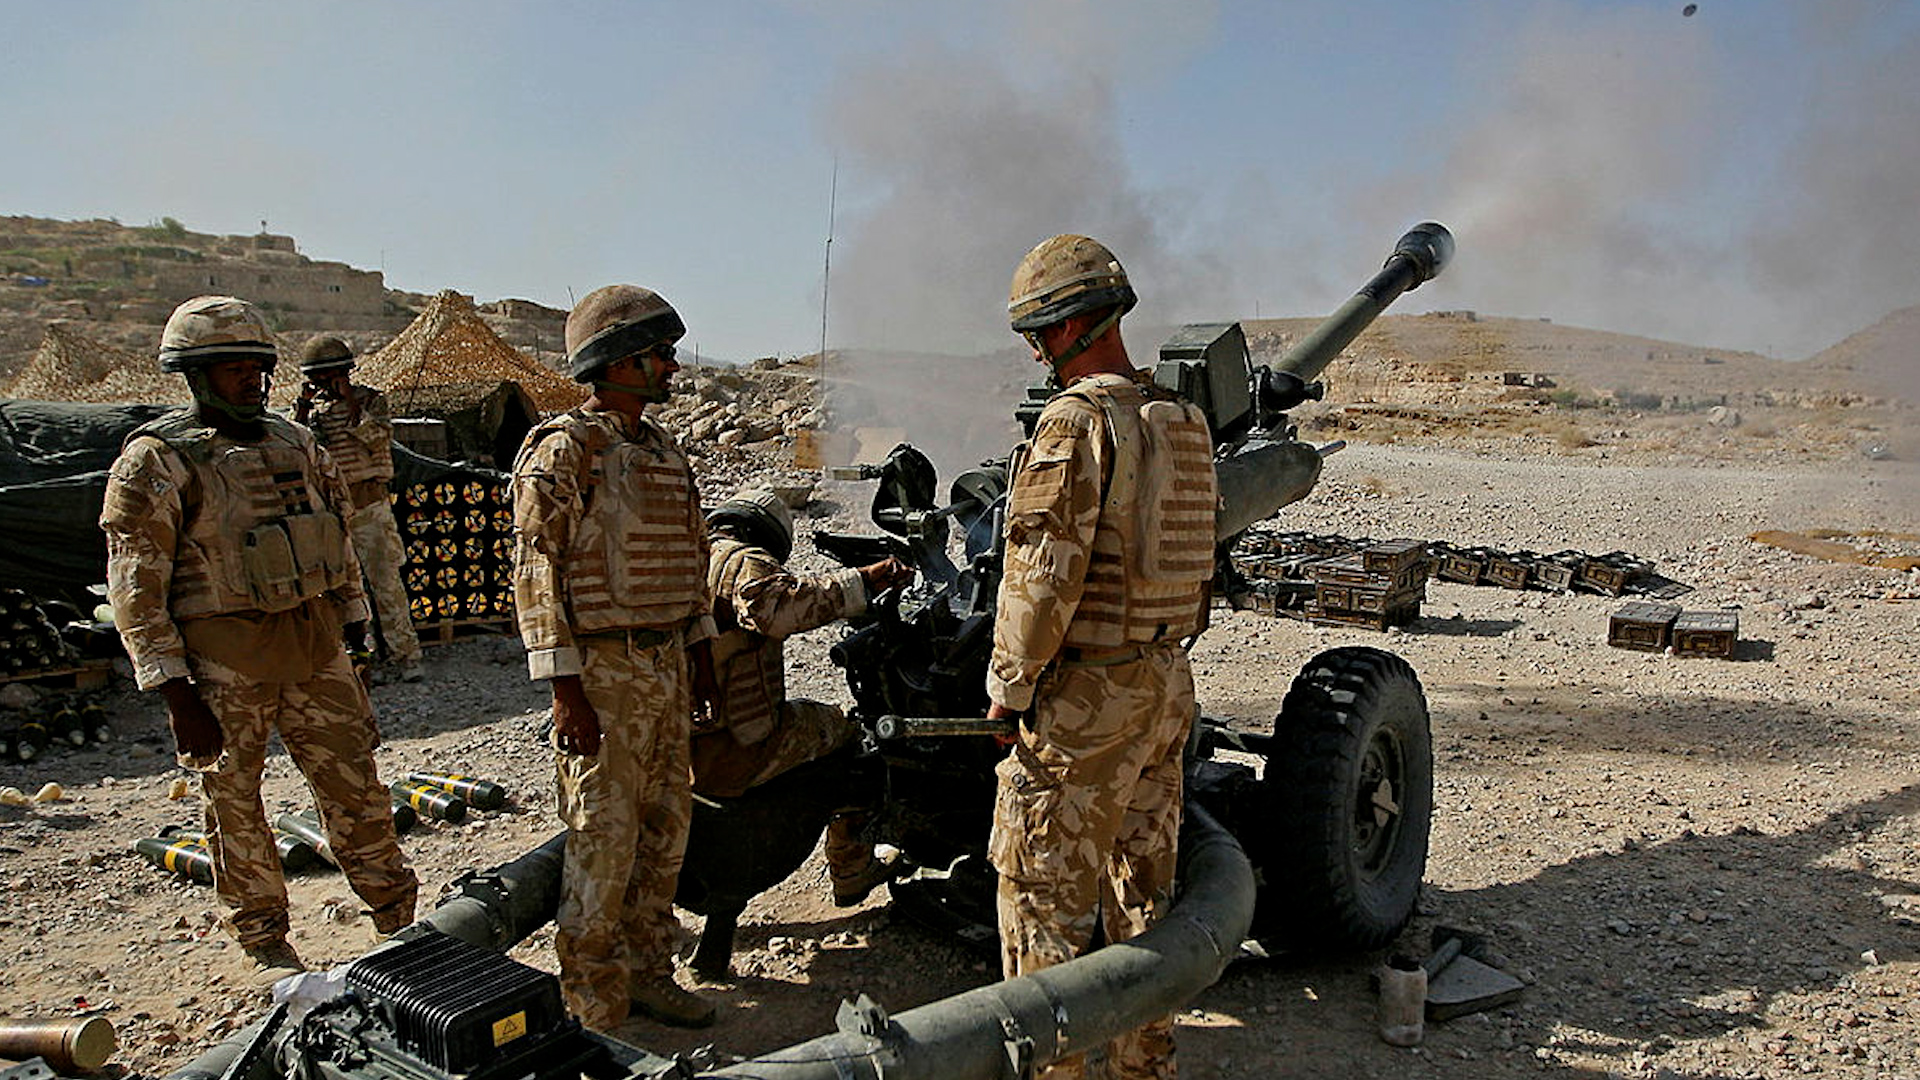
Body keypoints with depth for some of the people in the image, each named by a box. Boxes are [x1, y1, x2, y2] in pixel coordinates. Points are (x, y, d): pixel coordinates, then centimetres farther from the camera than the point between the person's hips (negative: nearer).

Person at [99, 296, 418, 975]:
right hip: (223, 661, -4)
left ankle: (399, 920, 22)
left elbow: (338, 543, 16)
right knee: (233, 803, 10)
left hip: (315, 648, 4)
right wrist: (177, 695, -14)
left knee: (355, 787, 9)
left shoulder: (294, 444, 9)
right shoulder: (157, 461, -8)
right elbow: (135, 589, -10)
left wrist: (355, 632, 15)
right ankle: (265, 940, 27)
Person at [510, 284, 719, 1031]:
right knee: (603, 843, 0)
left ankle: (648, 974, 28)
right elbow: (536, 572, -14)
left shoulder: (665, 452, 13)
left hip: (667, 667, 8)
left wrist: (700, 651, 17)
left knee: (665, 831, 13)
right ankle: (595, 1011, 14)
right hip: (603, 671, -8)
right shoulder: (561, 451, -11)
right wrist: (566, 688, -18)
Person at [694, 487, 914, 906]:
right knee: (846, 730, 12)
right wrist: (864, 581, -32)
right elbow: (779, 609, -32)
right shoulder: (744, 562, -10)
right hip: (731, 754, -9)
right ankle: (851, 873, 22)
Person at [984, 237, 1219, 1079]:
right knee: (1142, 883, 18)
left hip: (1084, 693, -9)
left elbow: (1044, 572, -21)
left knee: (1043, 886, 4)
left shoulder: (1075, 422, -17)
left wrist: (1008, 682, -10)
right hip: (1166, 684, 9)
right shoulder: (1182, 425, 10)